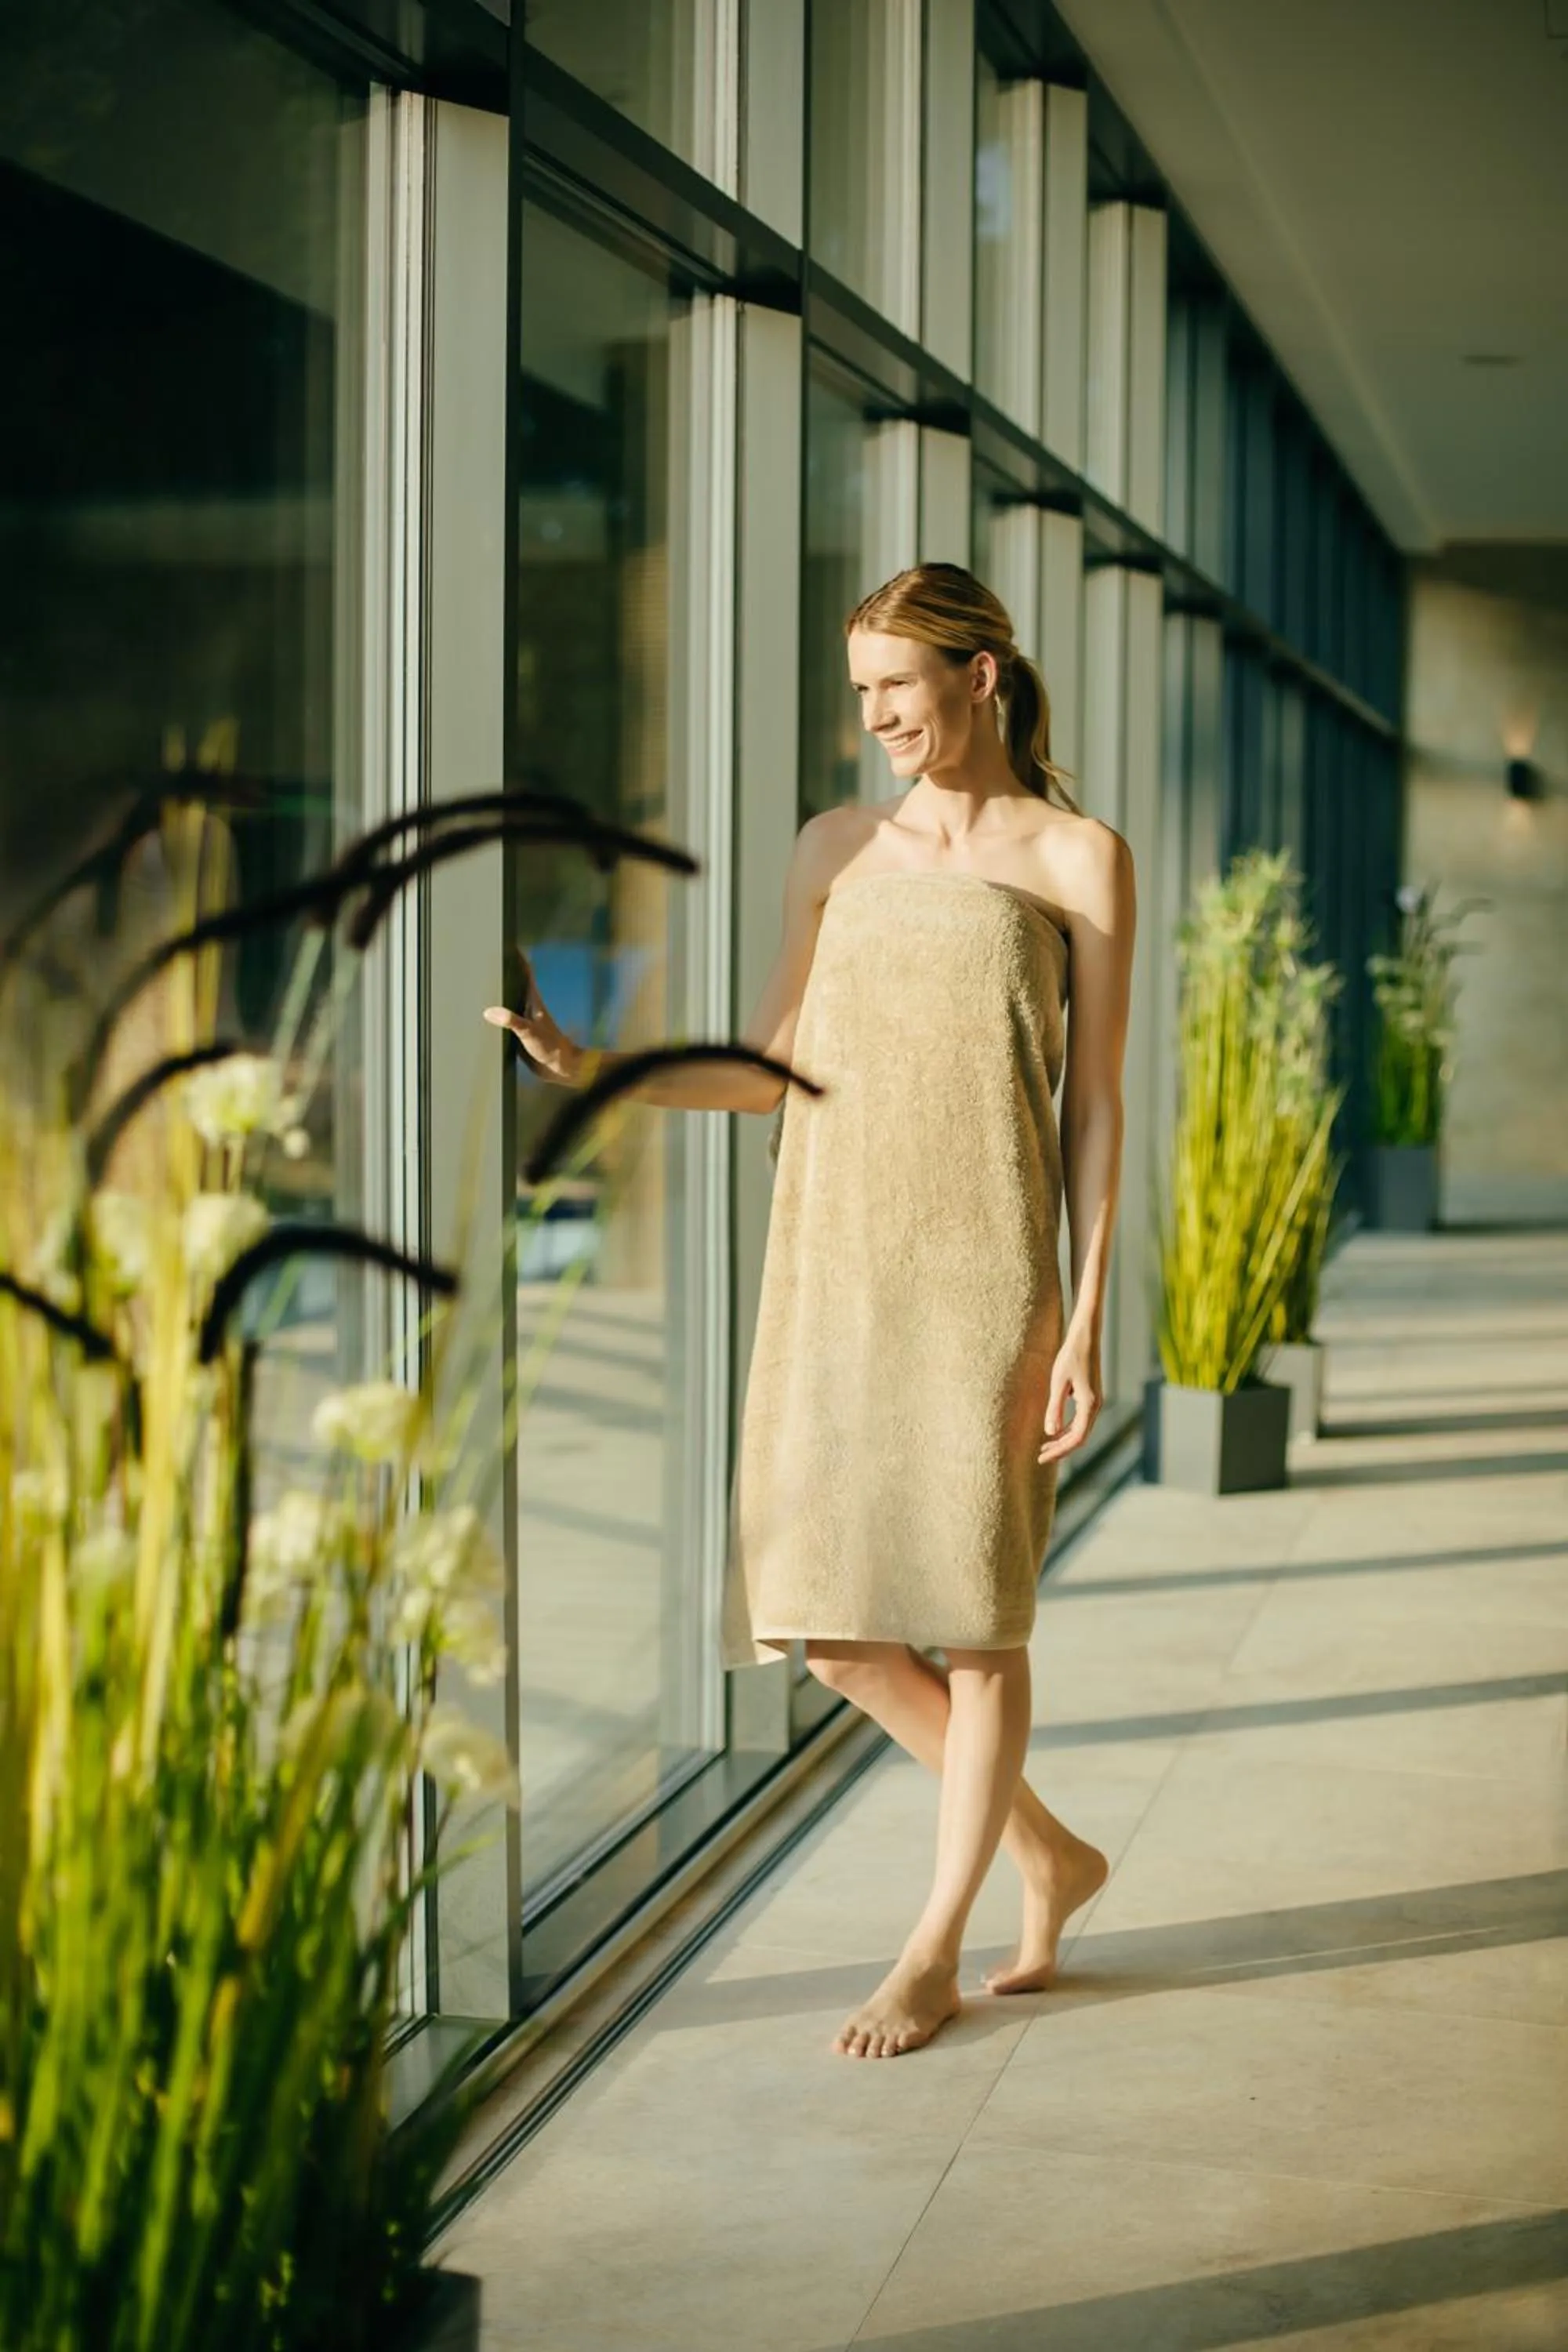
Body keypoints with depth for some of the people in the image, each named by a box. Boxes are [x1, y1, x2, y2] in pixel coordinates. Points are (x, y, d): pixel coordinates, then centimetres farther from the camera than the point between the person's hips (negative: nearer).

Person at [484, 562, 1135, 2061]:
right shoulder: (836, 851, 12)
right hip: (833, 1271, 4)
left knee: (975, 1616, 2)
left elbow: (1094, 1107, 0)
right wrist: (585, 1069, 2)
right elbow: (769, 1071, 14)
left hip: (981, 1279, -4)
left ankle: (935, 1949, 19)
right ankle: (1048, 1856, 25)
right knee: (827, 1621, 4)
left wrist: (1084, 1326, -5)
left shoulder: (1078, 860, 1)